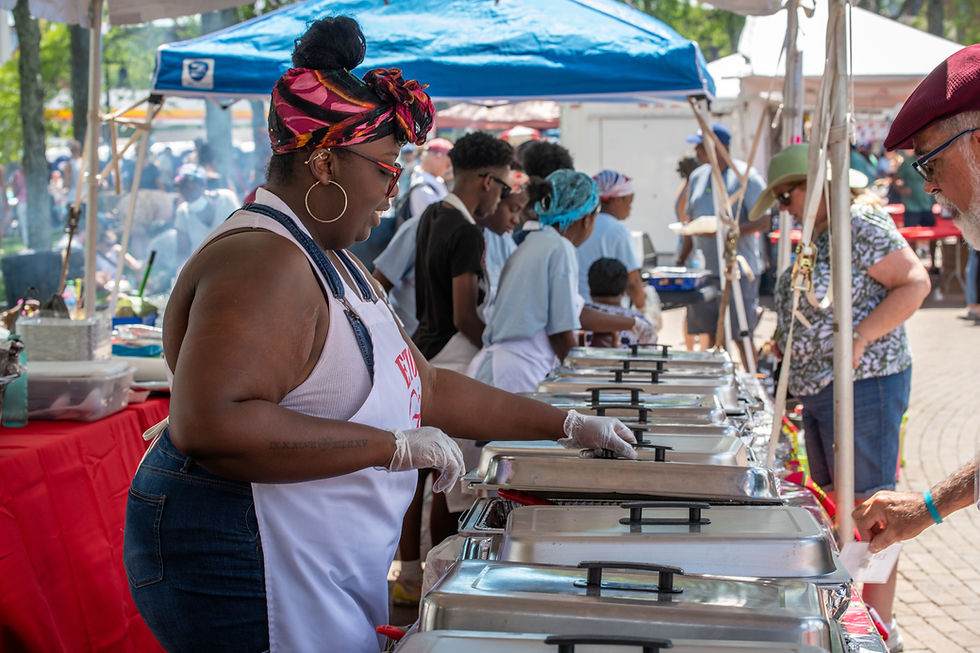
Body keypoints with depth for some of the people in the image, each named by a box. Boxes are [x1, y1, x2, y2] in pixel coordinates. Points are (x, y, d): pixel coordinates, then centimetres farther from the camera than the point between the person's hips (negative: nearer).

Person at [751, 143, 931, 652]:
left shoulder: (861, 223, -13)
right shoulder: (818, 236, 15)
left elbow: (915, 283, -18)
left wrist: (859, 339, -23)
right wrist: (787, 338, 11)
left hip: (863, 386, -10)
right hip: (816, 389, 10)